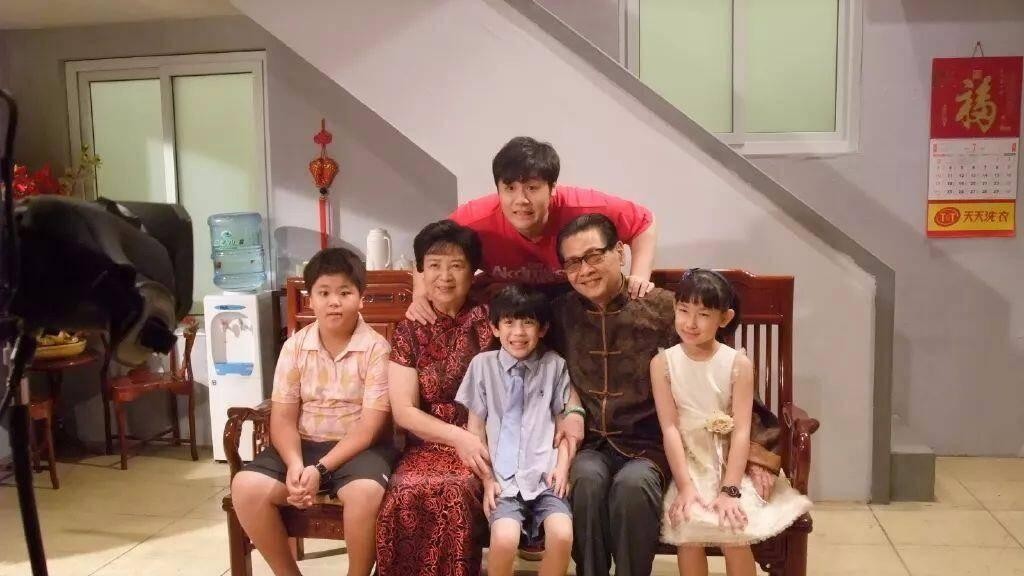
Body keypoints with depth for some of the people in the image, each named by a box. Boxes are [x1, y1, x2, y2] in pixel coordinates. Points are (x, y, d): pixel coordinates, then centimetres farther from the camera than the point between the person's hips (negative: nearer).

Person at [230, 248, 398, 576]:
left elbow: (370, 426, -14)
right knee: (246, 487, -20)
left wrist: (320, 469, -23)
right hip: (304, 443, 4)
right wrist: (294, 464, -20)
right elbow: (283, 417, 0)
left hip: (359, 447, -4)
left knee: (366, 492, -35)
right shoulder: (295, 346, 2)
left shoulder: (376, 348, -10)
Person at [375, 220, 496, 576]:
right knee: (406, 495, -30)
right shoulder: (409, 331, 6)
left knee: (454, 492, -32)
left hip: (484, 443, -1)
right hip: (429, 445, 2)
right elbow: (404, 411, 1)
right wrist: (458, 436, -12)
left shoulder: (488, 320, 3)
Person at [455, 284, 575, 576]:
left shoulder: (555, 366, 5)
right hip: (503, 478, 0)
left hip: (544, 475, 1)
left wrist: (562, 466, -3)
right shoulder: (482, 364, 4)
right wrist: (487, 477, -1)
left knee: (562, 535, -26)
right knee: (504, 538, -27)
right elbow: (475, 427, 7)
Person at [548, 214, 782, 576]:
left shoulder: (661, 307, -4)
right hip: (587, 443, 1)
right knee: (588, 480, -32)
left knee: (632, 485, -33)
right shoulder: (559, 313, 3)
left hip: (647, 444, -1)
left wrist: (755, 448, -5)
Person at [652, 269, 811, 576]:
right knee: (688, 527, -24)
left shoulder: (738, 363, -5)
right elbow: (670, 428, -10)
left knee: (733, 530, -22)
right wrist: (685, 487, -19)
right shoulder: (663, 363, -4)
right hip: (687, 464, 0)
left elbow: (741, 431, -10)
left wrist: (730, 490, -20)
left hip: (729, 463, 0)